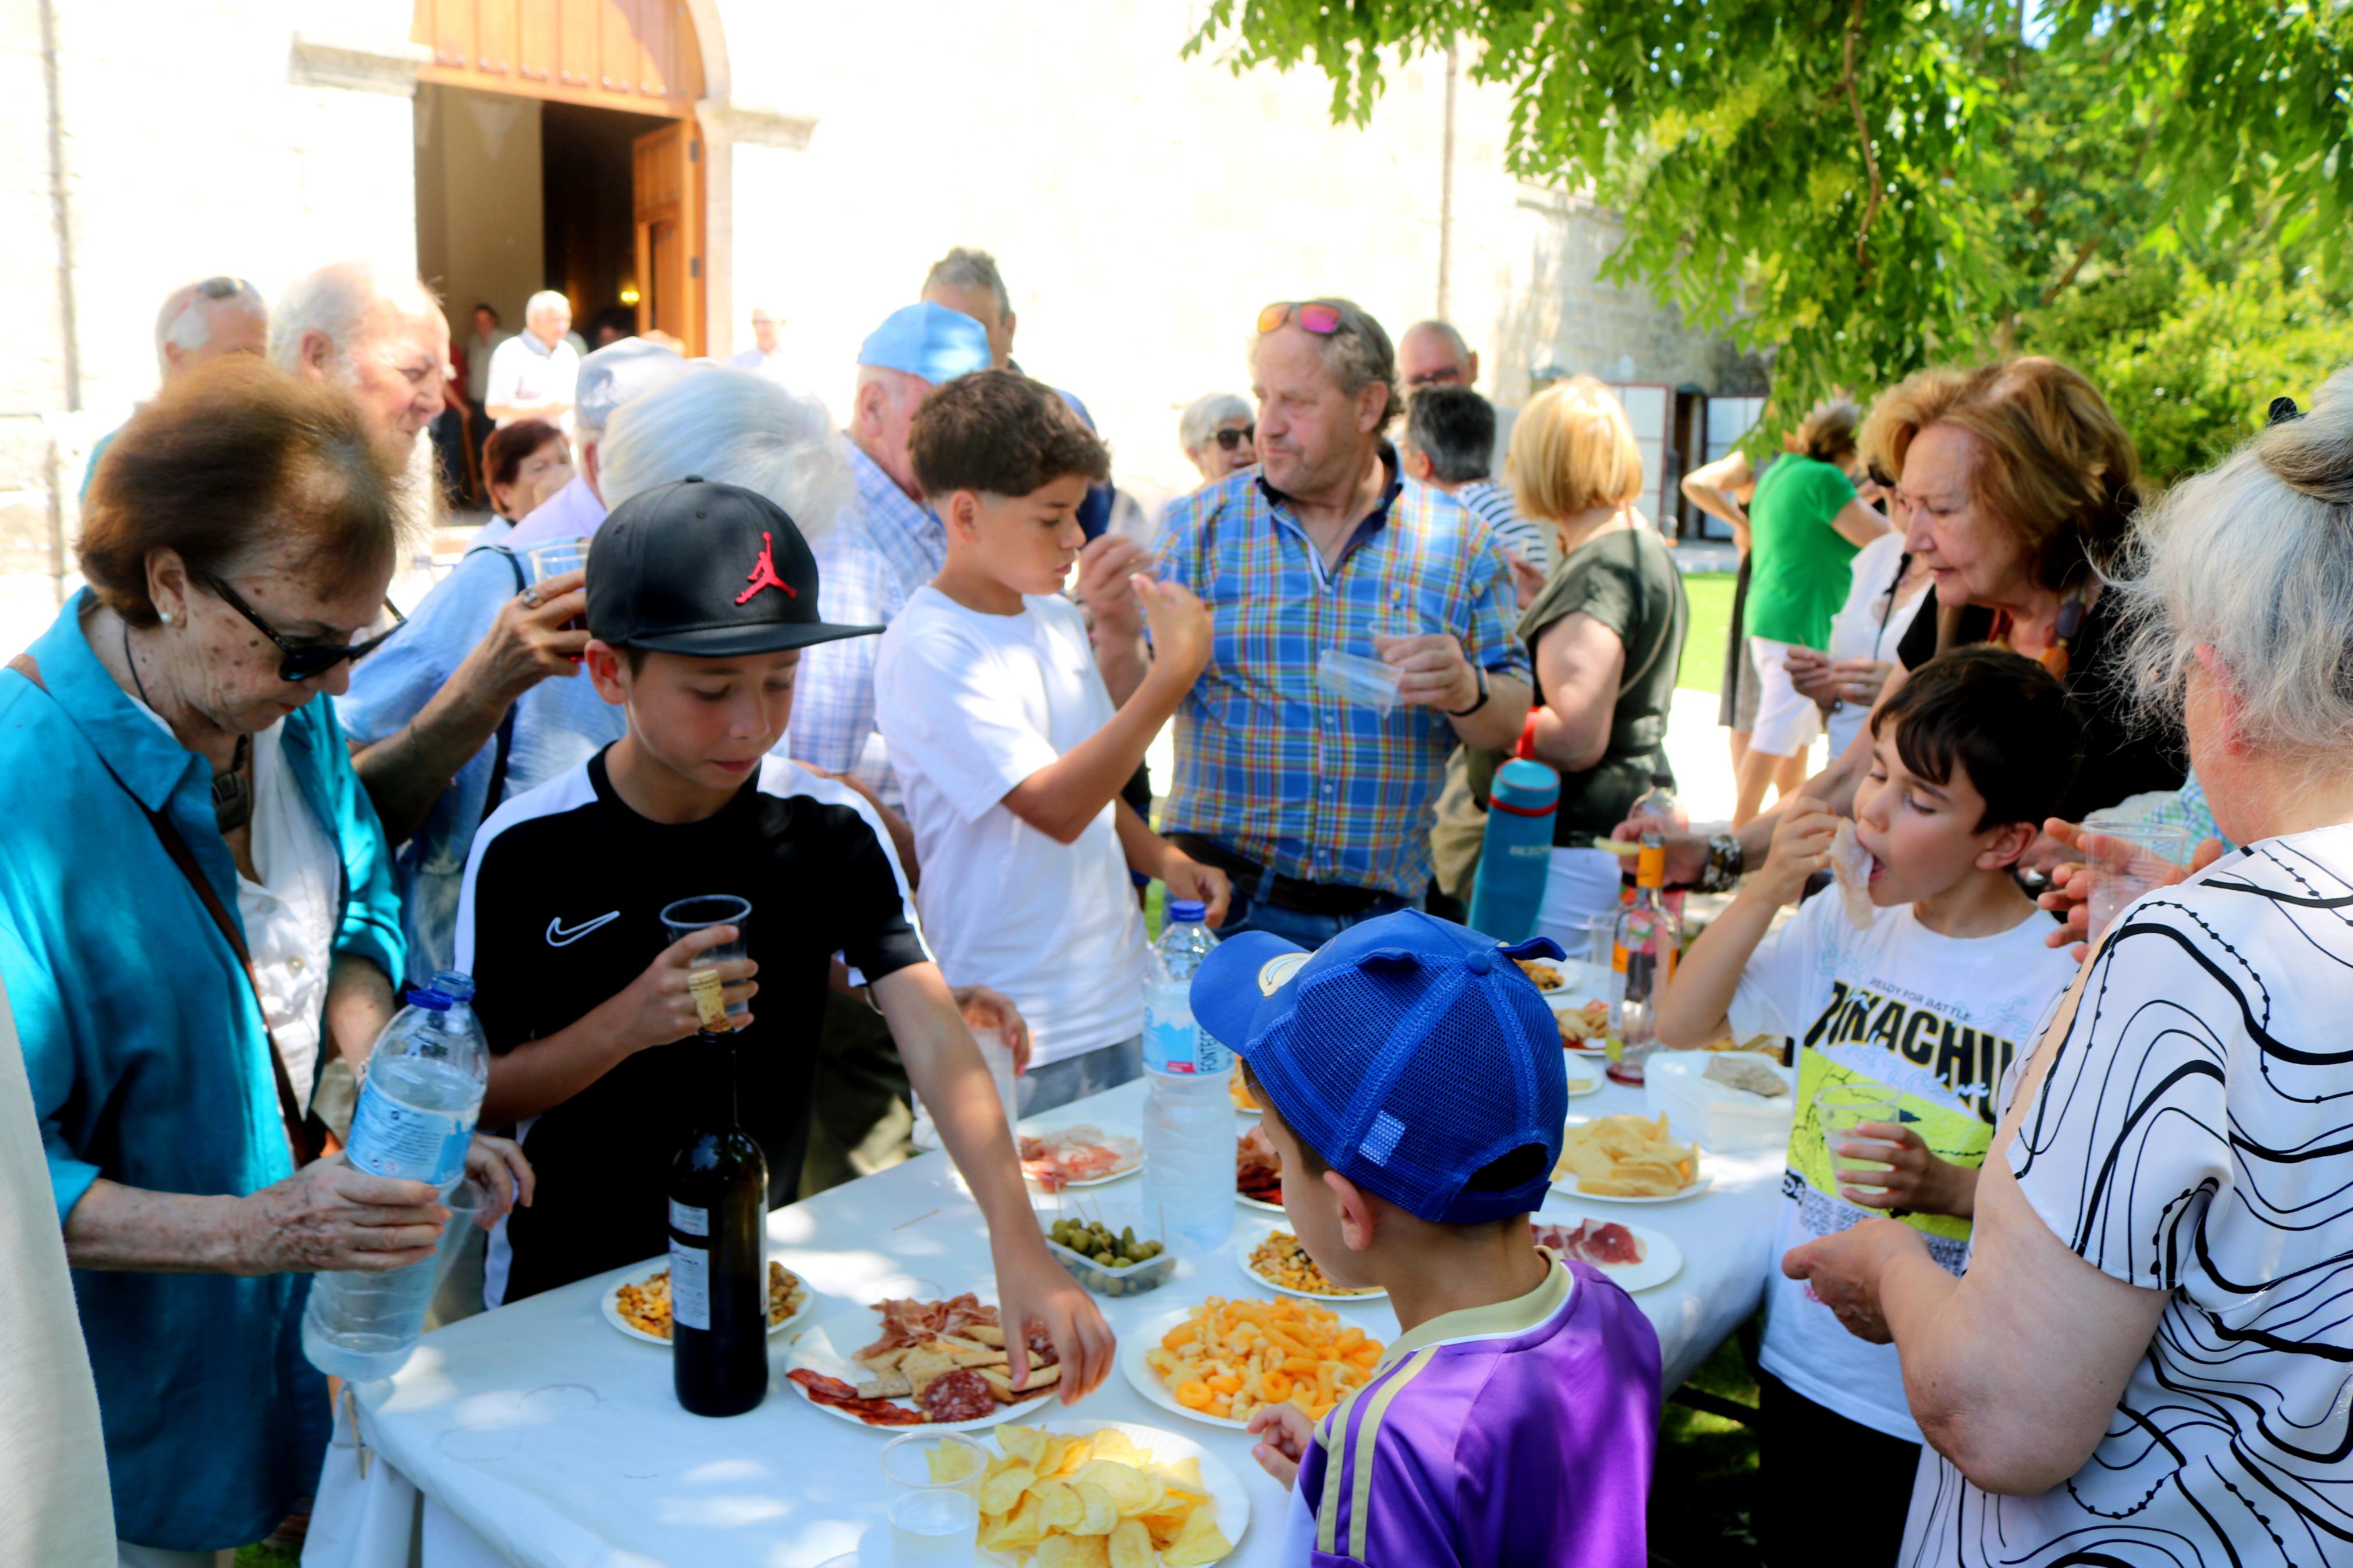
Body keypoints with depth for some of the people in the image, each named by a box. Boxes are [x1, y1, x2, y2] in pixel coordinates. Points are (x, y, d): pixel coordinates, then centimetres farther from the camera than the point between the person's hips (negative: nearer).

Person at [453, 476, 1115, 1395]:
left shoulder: (831, 830, -9)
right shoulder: (525, 852, -13)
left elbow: (933, 1039, -19)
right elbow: (476, 1095, -6)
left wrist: (1019, 1245, -31)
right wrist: (627, 1025, -24)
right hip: (565, 1285, -1)